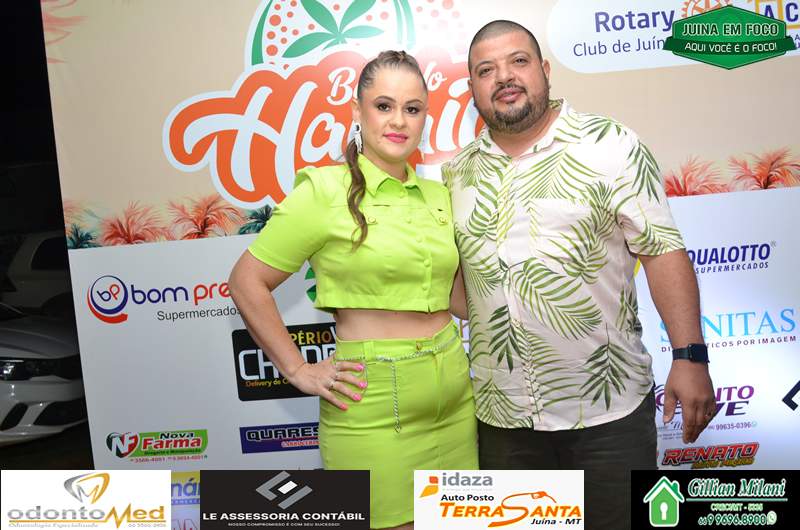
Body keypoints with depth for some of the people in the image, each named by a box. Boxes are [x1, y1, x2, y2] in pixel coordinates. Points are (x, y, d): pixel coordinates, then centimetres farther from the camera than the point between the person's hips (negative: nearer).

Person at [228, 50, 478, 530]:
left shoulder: (438, 196, 8)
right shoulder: (325, 190, -9)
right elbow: (247, 282, -7)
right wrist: (297, 370, -7)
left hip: (454, 396, 6)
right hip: (373, 408, -6)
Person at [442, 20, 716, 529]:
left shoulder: (610, 146, -6)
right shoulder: (457, 172, 5)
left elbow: (663, 251, -9)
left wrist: (690, 356, -16)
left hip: (609, 408, -3)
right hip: (501, 414, 4)